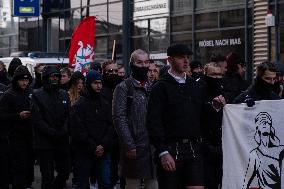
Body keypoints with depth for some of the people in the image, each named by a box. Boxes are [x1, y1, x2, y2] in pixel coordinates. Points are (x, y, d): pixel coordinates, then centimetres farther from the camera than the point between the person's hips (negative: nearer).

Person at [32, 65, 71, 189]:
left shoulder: (64, 95, 12)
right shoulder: (37, 95, -3)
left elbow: (68, 115, 7)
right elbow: (37, 119, -10)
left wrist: (63, 131, -11)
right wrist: (53, 133, -17)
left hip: (62, 142, 5)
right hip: (45, 142, -5)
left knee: (65, 171, 9)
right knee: (48, 176, -3)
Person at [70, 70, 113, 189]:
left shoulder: (105, 104, 11)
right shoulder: (79, 105, -3)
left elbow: (110, 126, 6)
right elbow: (78, 130, -10)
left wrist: (104, 146, -8)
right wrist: (93, 147, -12)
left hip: (103, 151, 3)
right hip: (84, 152, -3)